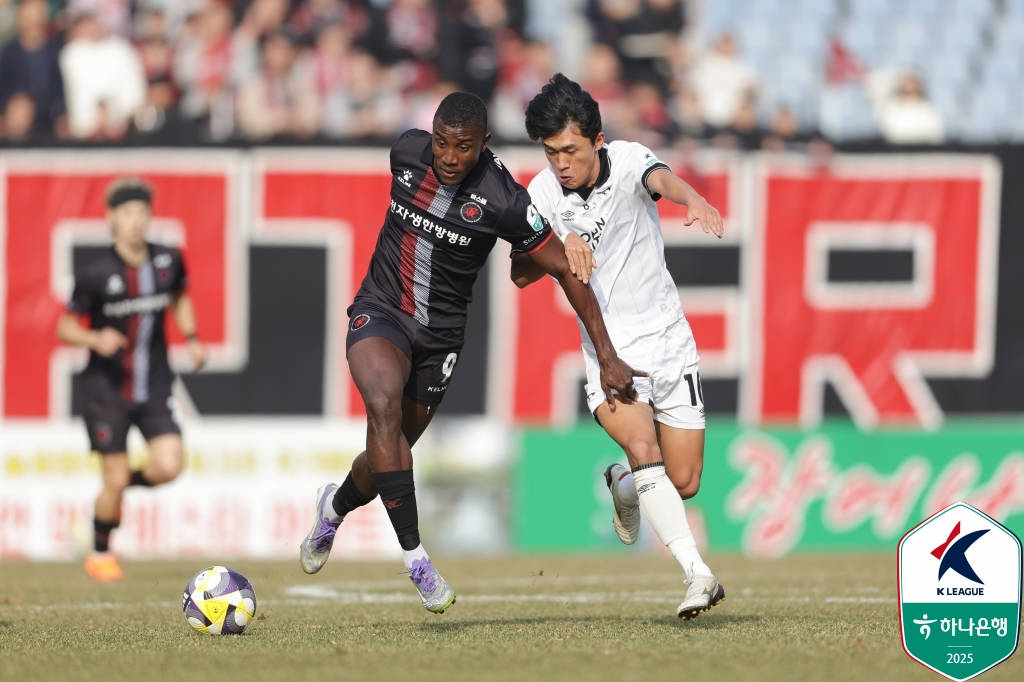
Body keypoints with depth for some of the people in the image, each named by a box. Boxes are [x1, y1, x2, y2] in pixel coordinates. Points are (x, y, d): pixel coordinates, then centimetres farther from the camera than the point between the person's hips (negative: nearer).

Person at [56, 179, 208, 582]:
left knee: (168, 467, -14)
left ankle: (128, 481, 21)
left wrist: (191, 337, 5)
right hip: (107, 387, -3)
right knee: (115, 480, -2)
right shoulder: (96, 275, -14)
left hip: (154, 387, 3)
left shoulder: (168, 261, -3)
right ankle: (100, 554, 22)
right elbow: (65, 328, -5)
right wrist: (96, 339, -25)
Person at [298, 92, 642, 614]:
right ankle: (416, 559, -28)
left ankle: (336, 507, 49)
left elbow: (565, 271, -13)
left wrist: (607, 358, -13)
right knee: (384, 405, -29)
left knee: (390, 451, 11)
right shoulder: (407, 151, -11)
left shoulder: (503, 201, -21)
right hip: (379, 313, 0)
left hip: (439, 335, 0)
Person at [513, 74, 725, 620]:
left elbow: (662, 179, -35)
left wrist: (694, 202, -58)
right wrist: (560, 247, -25)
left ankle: (624, 486, 38)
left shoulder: (627, 161, -12)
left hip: (667, 337, 0)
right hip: (609, 349, 0)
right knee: (643, 448, -26)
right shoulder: (544, 195, -5)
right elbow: (520, 274, -4)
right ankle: (698, 575, -31)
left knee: (684, 483, 2)